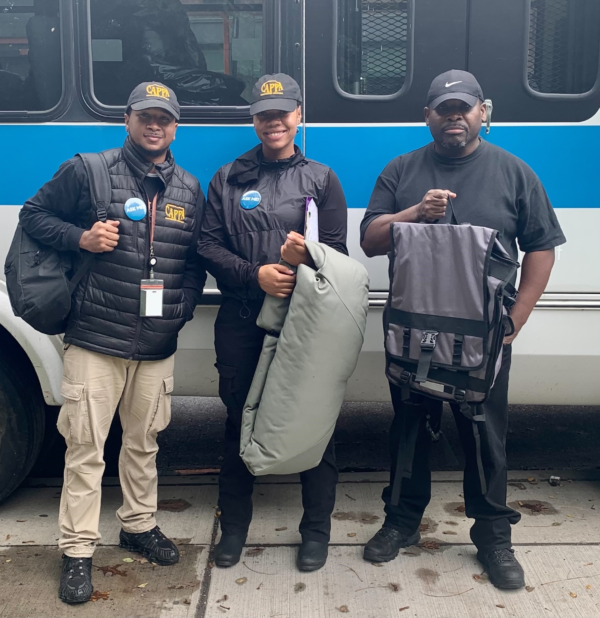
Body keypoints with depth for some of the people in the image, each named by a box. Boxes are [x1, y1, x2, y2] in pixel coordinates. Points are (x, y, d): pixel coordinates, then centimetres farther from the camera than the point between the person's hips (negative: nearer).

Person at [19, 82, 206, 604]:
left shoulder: (189, 189, 11)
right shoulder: (88, 171, -1)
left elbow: (197, 260, 17)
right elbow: (33, 214, 4)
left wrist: (185, 308, 4)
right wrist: (81, 238, -13)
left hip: (158, 346, 4)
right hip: (95, 341, -3)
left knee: (144, 442, 16)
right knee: (86, 447, 1)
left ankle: (139, 525, 34)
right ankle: (78, 551, 14)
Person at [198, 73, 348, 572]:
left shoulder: (321, 179, 9)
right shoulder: (228, 179, 11)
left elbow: (338, 250, 3)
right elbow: (208, 246, 4)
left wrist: (306, 256, -19)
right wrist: (255, 275, -12)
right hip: (241, 324, 1)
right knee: (240, 421, 10)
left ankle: (316, 530, 21)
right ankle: (234, 525, 27)